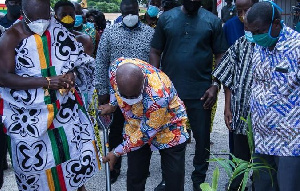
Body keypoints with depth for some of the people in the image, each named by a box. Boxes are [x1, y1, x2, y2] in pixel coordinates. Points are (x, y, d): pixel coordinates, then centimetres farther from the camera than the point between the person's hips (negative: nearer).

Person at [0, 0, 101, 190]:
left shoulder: (57, 31, -2)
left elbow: (75, 58, 12)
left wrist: (71, 75, -12)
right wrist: (46, 81, -26)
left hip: (63, 105, 4)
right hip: (29, 112, -4)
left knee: (78, 144, 10)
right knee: (34, 158, 6)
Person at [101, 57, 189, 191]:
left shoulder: (158, 96, -41)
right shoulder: (116, 67, -27)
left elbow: (147, 132, -26)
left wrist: (117, 152, -17)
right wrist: (112, 104, 9)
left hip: (168, 129, -4)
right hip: (135, 127, 5)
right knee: (135, 177, 11)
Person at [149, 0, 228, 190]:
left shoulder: (212, 21, 1)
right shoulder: (166, 18, 3)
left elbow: (221, 56, 1)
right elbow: (155, 52, 5)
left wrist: (215, 86, -8)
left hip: (201, 92, -1)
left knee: (202, 138, 8)